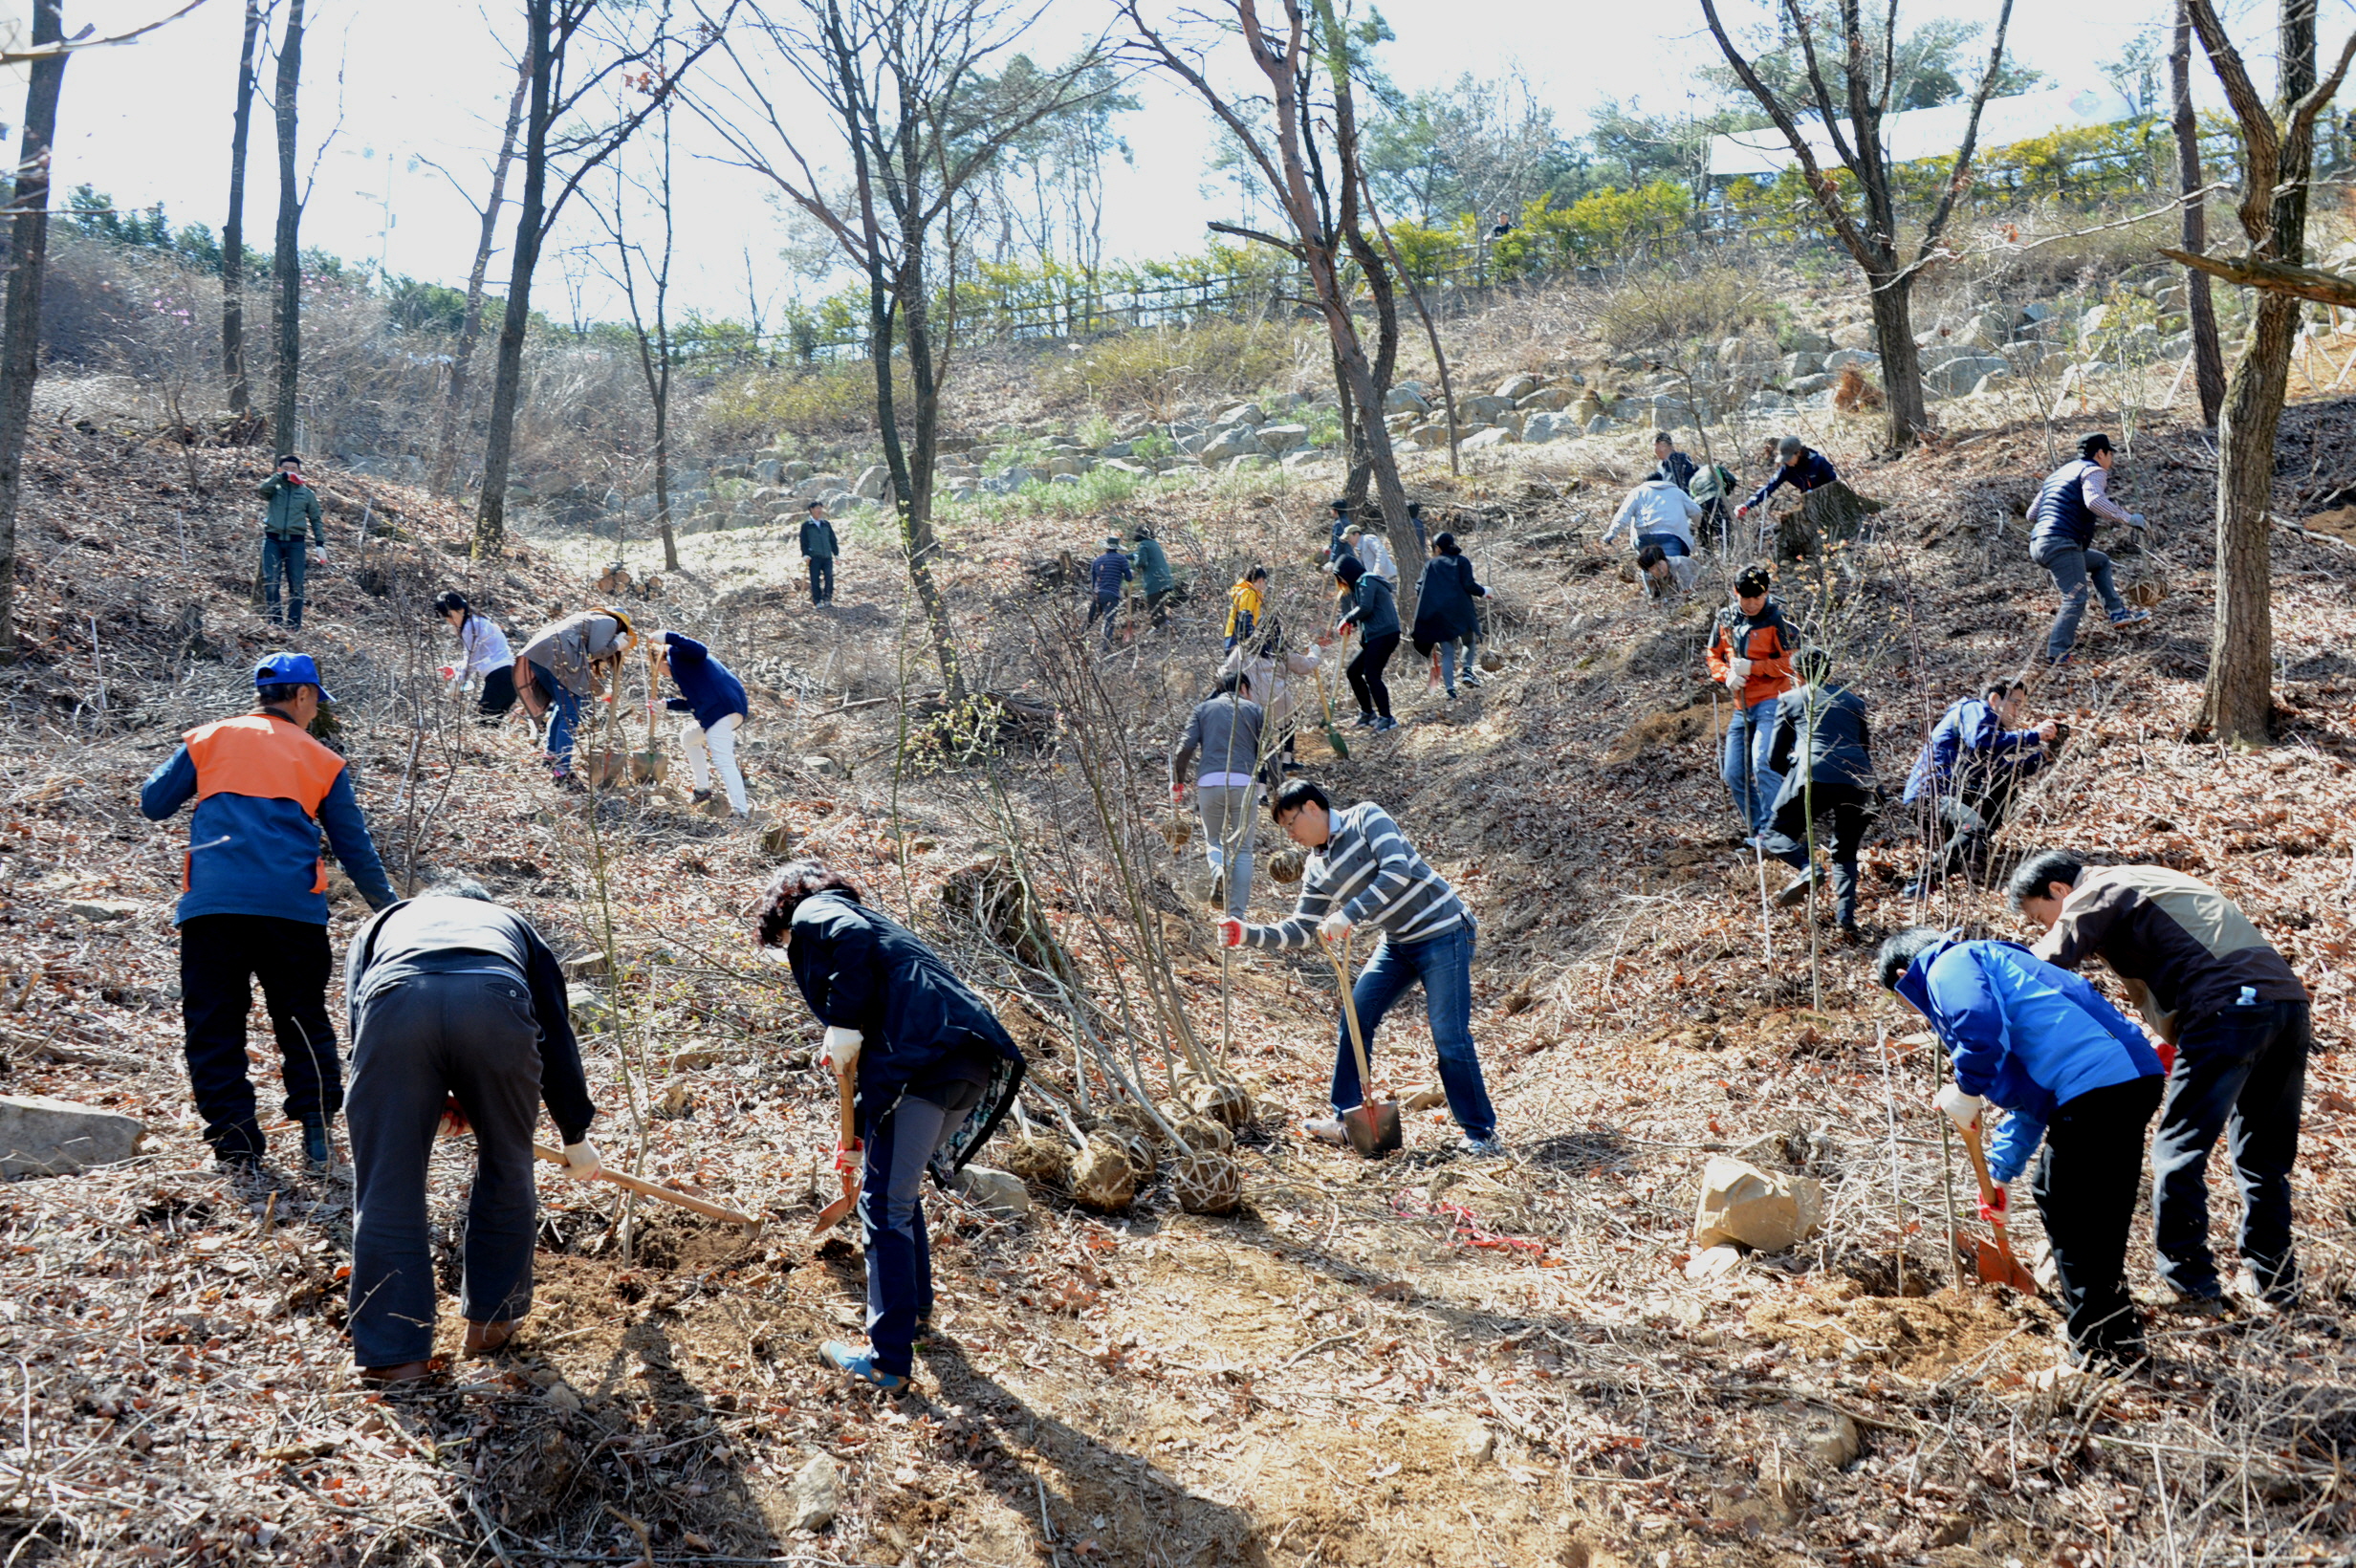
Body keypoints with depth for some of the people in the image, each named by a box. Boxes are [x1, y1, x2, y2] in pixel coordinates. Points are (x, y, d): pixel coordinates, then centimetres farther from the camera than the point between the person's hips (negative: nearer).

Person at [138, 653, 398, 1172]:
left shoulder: (208, 739, 13)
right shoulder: (322, 760, 13)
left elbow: (153, 804, 18)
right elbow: (354, 846, 15)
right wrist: (388, 907, 26)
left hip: (212, 903, 0)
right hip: (293, 909, 0)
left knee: (213, 1022, 8)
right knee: (303, 1018, 12)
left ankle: (234, 1138, 4)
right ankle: (316, 1129, 6)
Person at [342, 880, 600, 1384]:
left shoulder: (383, 923, 43)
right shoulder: (512, 924, 42)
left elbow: (358, 1027, 29)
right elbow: (557, 1038, 39)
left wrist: (432, 1101, 36)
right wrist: (575, 1133, 47)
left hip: (394, 1001, 0)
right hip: (495, 1002, 0)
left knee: (386, 1190, 12)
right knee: (506, 1169, 22)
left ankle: (393, 1352, 17)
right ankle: (492, 1320, 34)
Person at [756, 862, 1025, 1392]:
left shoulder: (813, 913, 11)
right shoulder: (867, 915, 37)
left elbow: (852, 940, -16)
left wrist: (844, 1030, -8)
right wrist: (862, 1120, 49)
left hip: (923, 1061, -9)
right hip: (976, 1063, 9)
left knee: (885, 1206, -1)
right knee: (901, 1192, 26)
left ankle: (889, 1362, 1)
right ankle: (916, 1308, 40)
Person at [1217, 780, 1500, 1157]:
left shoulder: (1366, 818, -13)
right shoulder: (1317, 870, 7)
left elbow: (1397, 871, -27)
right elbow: (1300, 931, 8)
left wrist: (1348, 914, -30)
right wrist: (1248, 935, -4)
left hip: (1442, 932, -8)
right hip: (1398, 942, 8)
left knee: (1449, 1036, -11)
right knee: (1353, 1021, 2)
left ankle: (1481, 1133, 1)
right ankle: (1347, 1120, 13)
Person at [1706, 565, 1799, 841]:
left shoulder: (1777, 620, -8)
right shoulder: (1725, 620, 8)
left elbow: (1792, 662, -11)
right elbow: (1714, 657, 15)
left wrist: (1753, 667, -19)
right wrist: (1726, 675, -6)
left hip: (1772, 703, -6)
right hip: (1741, 708, 6)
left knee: (1762, 764, -23)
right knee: (1734, 774, 5)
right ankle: (1758, 832, 18)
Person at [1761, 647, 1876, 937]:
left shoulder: (1790, 699, 16)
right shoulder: (1854, 701, 26)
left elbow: (1775, 758, 17)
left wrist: (1792, 775, 36)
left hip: (1815, 776, -4)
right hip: (1859, 780, 4)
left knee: (1777, 835, 9)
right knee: (1845, 855, 17)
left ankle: (1807, 869, -21)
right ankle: (1846, 917, -1)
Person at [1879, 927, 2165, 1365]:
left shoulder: (1947, 967, 4)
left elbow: (1983, 1026, -21)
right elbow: (2029, 1092, 39)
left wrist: (1966, 1091, -5)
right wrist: (2000, 1172, 43)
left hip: (2094, 1086, -10)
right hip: (2136, 1077, 10)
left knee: (2066, 1215, 3)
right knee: (2101, 1216, 20)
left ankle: (2099, 1344, 6)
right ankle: (2120, 1336, 29)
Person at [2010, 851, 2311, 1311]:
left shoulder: (2097, 893, 5)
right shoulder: (2143, 881, 30)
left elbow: (2044, 967, -6)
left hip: (2228, 1009, -9)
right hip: (2289, 1000, 9)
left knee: (2179, 1152, -2)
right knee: (2266, 1156, 18)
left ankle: (2191, 1286, 0)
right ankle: (2276, 1281, 24)